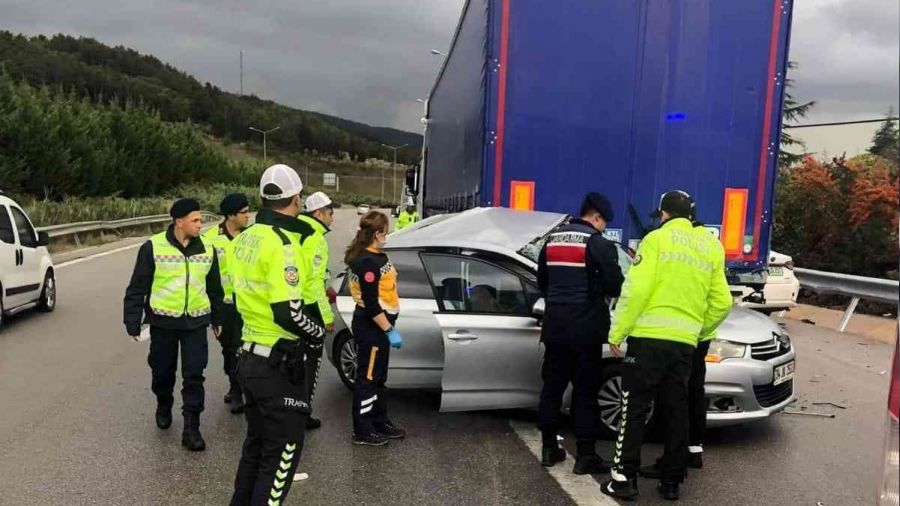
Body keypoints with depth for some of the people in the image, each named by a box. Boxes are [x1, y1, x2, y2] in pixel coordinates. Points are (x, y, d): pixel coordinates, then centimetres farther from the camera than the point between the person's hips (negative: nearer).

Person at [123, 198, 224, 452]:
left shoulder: (206, 249, 2)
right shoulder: (153, 247, -9)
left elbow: (214, 288, 13)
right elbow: (137, 287, -6)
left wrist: (217, 318, 18)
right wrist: (133, 322, -7)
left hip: (195, 323, 2)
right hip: (163, 322, -1)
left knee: (194, 375, -1)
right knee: (162, 372, 14)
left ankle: (191, 427, 7)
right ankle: (163, 405, 43)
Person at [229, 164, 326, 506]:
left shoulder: (245, 238, 7)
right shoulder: (282, 244, -21)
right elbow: (288, 313, -27)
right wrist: (318, 334, -11)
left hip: (249, 357, 9)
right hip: (278, 364, -9)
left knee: (256, 442, 23)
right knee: (283, 450, 4)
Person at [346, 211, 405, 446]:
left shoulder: (373, 256, 8)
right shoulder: (367, 261, -23)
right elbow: (370, 303, -25)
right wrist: (390, 330, -22)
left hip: (376, 326, 10)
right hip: (371, 327, -10)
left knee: (378, 377, 19)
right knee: (367, 378, 1)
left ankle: (380, 422, 32)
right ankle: (362, 431, 13)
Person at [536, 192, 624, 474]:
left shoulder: (552, 240, 11)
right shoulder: (598, 244, -10)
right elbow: (615, 285, -11)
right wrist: (599, 291, 10)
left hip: (555, 324, 6)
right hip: (586, 327, -6)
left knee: (552, 386, 12)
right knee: (585, 390, 0)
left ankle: (549, 448, 18)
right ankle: (585, 455, 5)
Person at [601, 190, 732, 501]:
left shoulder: (656, 239, -2)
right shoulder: (711, 248, 14)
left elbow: (636, 289, -12)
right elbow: (722, 303, 12)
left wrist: (617, 332, -7)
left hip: (649, 336, -5)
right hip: (685, 342, 5)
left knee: (635, 409, 1)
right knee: (676, 411, 13)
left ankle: (625, 479, 3)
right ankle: (671, 482, 19)